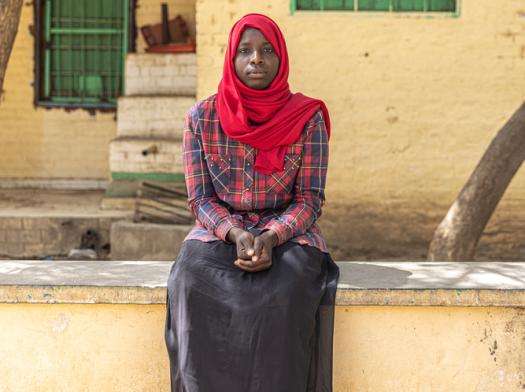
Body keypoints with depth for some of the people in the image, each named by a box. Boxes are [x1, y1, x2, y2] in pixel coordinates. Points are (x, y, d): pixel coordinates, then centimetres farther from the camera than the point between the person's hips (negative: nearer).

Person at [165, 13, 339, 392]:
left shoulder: (307, 118, -2)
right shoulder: (201, 117, 1)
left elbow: (310, 198, -4)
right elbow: (200, 198, 0)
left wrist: (270, 238, -22)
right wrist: (237, 235, -19)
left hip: (288, 232, -1)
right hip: (219, 231, 1)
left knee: (285, 289, -35)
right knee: (192, 280, -32)